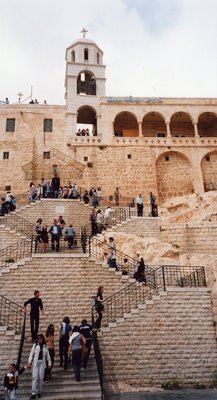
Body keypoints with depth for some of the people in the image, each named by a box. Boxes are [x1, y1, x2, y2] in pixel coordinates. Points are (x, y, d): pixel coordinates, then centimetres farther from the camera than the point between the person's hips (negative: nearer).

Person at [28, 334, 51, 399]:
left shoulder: (45, 346, 9)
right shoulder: (35, 345, 5)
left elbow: (48, 355, 14)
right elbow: (31, 354, 0)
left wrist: (49, 363, 10)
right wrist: (29, 362, -10)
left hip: (42, 362, 1)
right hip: (35, 362, -1)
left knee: (41, 377, 0)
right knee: (35, 377, -9)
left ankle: (39, 392, 13)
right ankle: (33, 393, -9)